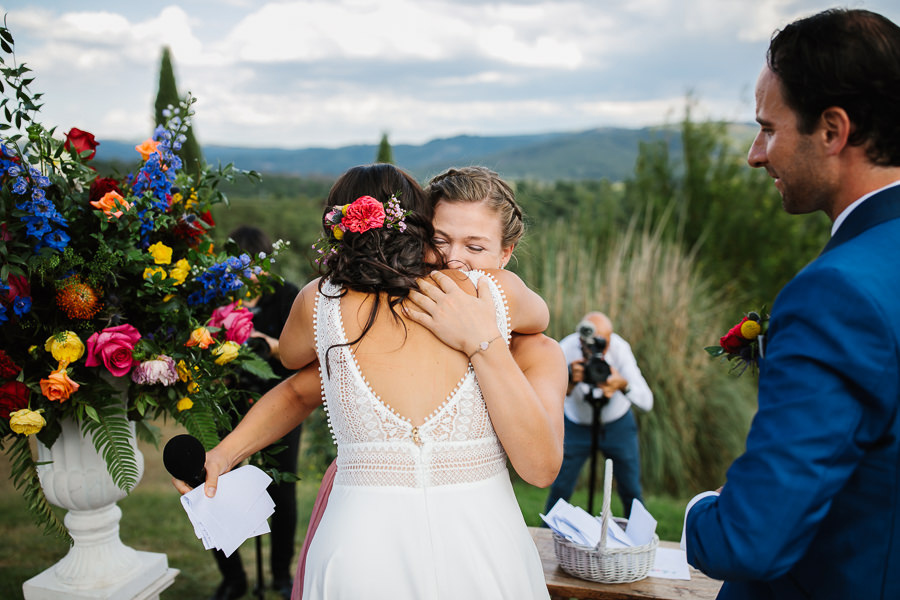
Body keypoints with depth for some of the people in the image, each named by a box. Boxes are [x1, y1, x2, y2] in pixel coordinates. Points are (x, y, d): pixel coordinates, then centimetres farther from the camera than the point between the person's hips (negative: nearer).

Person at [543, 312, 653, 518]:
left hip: (618, 426, 0)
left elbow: (646, 402, -28)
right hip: (577, 426, 0)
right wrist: (570, 381, -49)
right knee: (559, 489, -3)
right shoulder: (566, 349, -26)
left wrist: (624, 385, -48)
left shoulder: (620, 348, -25)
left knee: (632, 493, 1)